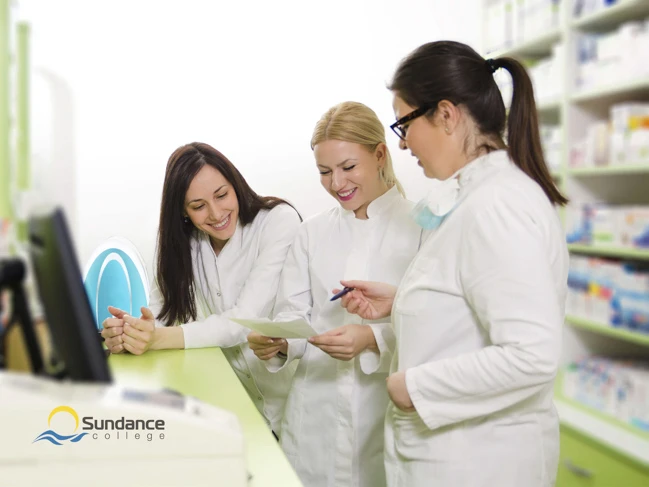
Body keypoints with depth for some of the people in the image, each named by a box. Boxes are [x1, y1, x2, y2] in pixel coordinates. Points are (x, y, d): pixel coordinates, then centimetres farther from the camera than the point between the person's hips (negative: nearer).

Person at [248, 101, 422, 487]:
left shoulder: (421, 227, -3)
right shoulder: (312, 233, 10)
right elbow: (294, 315, 6)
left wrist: (373, 339, -25)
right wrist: (278, 342, -15)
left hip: (390, 415, -3)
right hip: (318, 419, 3)